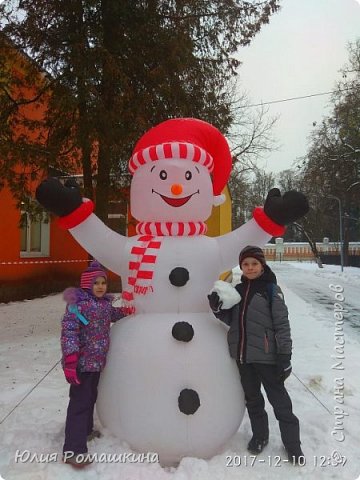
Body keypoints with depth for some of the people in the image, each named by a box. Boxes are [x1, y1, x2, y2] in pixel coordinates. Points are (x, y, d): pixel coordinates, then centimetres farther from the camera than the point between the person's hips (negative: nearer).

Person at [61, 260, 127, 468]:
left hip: (97, 360, 8)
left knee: (91, 397, 22)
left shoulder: (105, 302, 6)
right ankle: (73, 450, 4)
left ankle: (86, 430, 42)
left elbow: (112, 314, 29)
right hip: (82, 361, -8)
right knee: (80, 402, -4)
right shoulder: (78, 303, -18)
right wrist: (70, 360, -29)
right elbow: (68, 331, -24)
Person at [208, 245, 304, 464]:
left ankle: (293, 445, 25)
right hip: (243, 355, 5)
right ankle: (259, 436, 39)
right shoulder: (237, 290, 7)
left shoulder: (271, 290, -9)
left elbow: (282, 325, -9)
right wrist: (218, 308, -6)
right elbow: (232, 320, 12)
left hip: (266, 356, -5)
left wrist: (285, 356, -12)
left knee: (279, 400, 7)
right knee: (252, 399, 19)